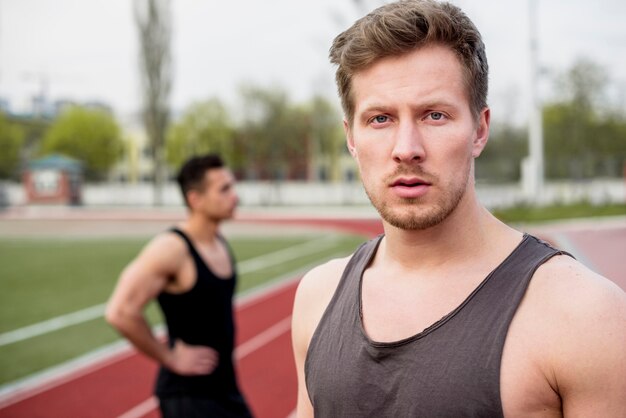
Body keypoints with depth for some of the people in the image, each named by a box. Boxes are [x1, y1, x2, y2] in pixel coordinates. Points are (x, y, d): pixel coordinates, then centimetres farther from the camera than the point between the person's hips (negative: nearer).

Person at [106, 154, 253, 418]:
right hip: (188, 394, -8)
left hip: (225, 387, 8)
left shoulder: (220, 243, 6)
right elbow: (121, 312, -27)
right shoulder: (171, 248, -20)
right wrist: (170, 358, -19)